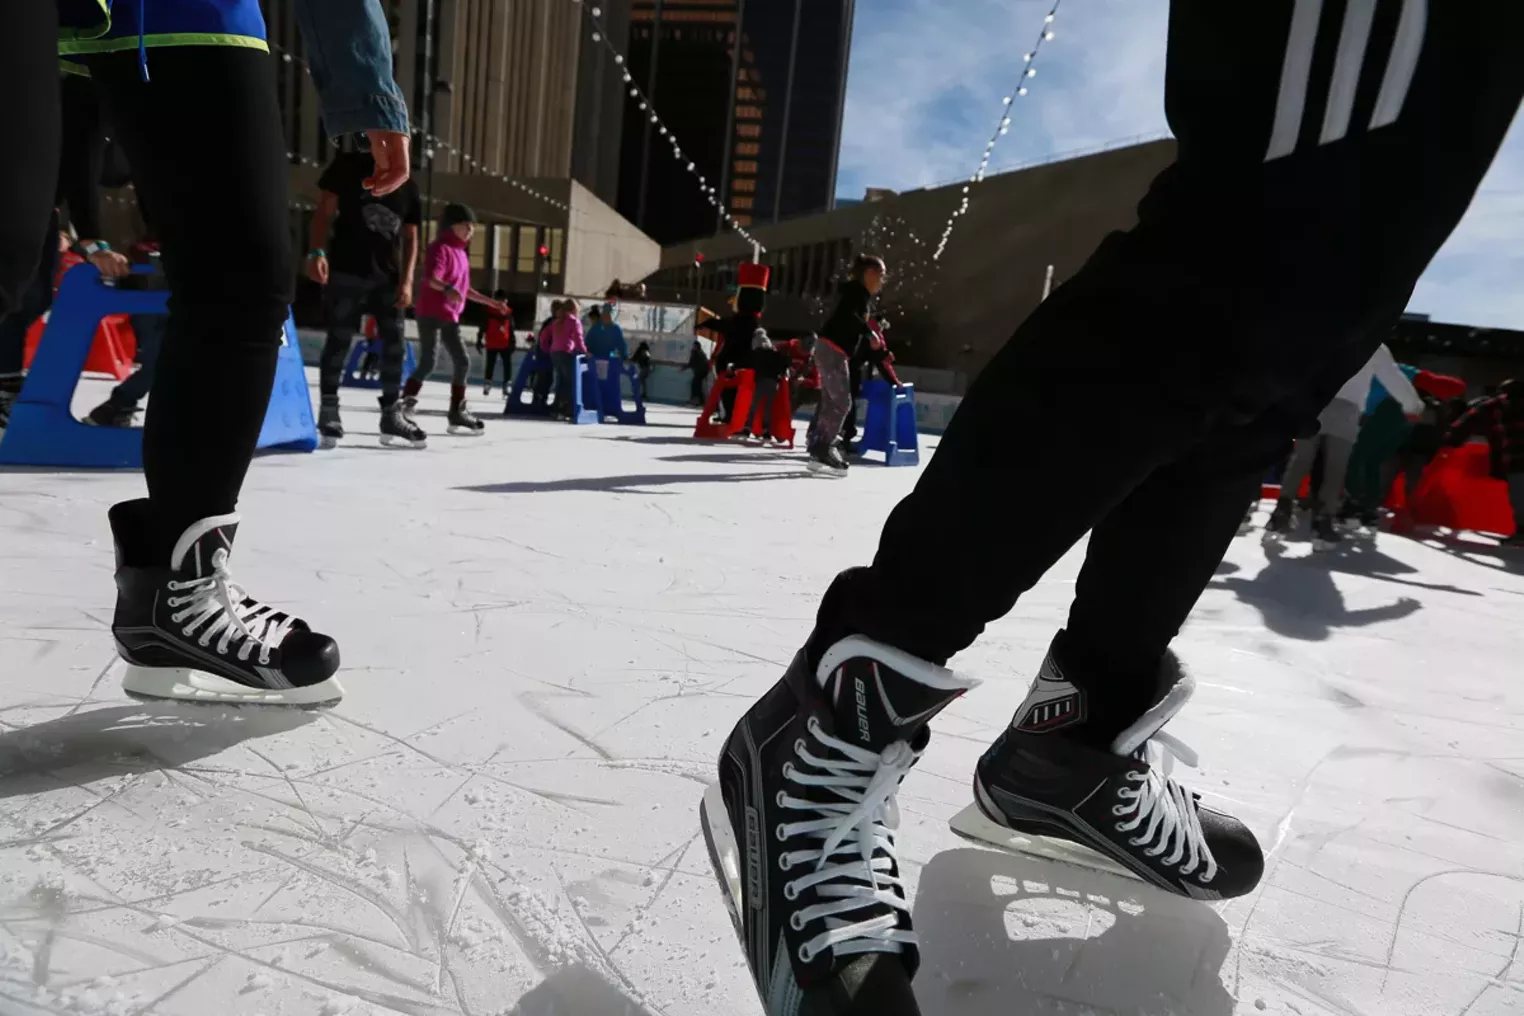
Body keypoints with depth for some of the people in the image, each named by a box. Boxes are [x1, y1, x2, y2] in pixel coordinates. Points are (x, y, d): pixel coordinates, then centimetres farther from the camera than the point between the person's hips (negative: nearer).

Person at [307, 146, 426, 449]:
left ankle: (392, 415, 10)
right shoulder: (348, 165, 2)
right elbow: (325, 211, -1)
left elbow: (410, 238, 10)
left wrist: (407, 280, -1)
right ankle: (328, 410, 7)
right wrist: (317, 252, -15)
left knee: (395, 343, 3)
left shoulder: (409, 188, 11)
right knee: (339, 340, -1)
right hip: (346, 270, -4)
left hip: (389, 277, 4)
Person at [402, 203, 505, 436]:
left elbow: (465, 289, 23)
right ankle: (404, 404, -5)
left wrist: (492, 302, 24)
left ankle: (458, 413, 12)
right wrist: (447, 289, -47)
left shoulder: (461, 253, 16)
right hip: (431, 314, -9)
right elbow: (431, 278, -27)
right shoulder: (440, 248, -11)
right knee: (428, 363, -13)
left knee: (462, 362, 7)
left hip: (451, 317, 9)